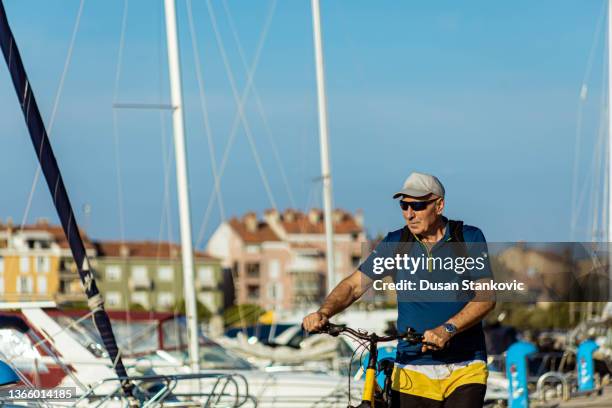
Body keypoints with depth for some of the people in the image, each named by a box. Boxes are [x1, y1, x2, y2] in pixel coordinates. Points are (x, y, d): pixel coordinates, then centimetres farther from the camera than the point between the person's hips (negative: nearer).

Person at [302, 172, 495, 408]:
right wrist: (324, 313, -15)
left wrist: (448, 329, -23)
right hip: (411, 372, 2)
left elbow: (486, 297, -7)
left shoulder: (469, 238, 0)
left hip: (465, 370, -2)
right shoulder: (395, 243, 6)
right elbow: (354, 285, 5)